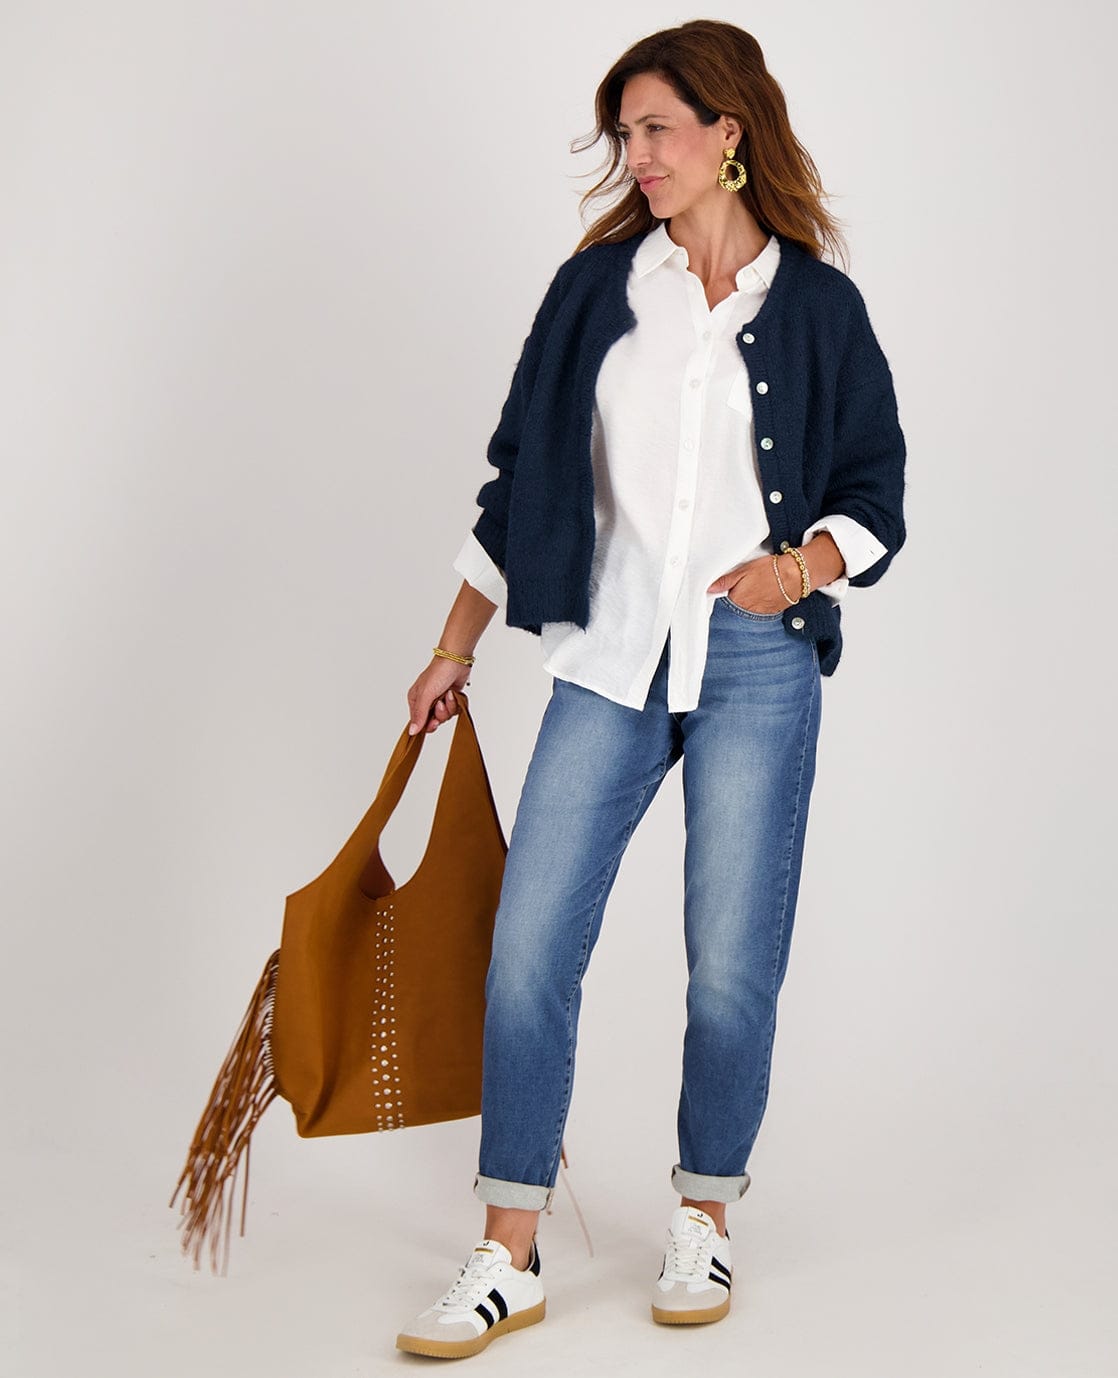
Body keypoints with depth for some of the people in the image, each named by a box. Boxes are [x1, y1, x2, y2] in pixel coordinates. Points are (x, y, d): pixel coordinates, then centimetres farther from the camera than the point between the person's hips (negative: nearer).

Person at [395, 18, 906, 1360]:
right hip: (610, 655, 2)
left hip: (757, 664, -2)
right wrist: (455, 650, 14)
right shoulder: (597, 286, 8)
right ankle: (508, 1260, 6)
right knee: (528, 948, -4)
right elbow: (519, 474, 13)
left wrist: (799, 564, -14)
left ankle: (704, 1221, 24)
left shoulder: (817, 306, 3)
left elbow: (877, 497, 7)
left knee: (732, 964, 1)